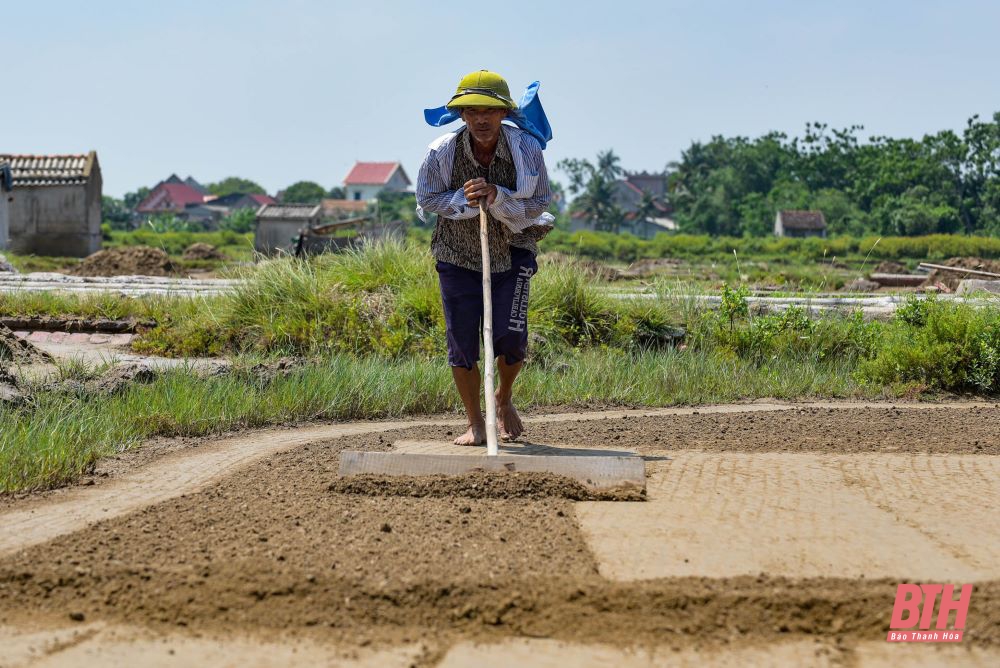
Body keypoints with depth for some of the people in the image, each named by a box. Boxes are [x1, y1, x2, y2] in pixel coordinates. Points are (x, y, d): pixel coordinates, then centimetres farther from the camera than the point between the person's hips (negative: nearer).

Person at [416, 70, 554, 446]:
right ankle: (475, 424, 16)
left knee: (510, 336, -9)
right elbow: (426, 200, -5)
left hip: (511, 252, 0)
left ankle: (504, 400, 24)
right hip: (458, 256, 0)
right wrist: (464, 200, -23)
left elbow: (539, 203, -14)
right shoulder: (442, 152, -16)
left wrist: (497, 197, -30)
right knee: (462, 341, -2)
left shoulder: (526, 149, -16)